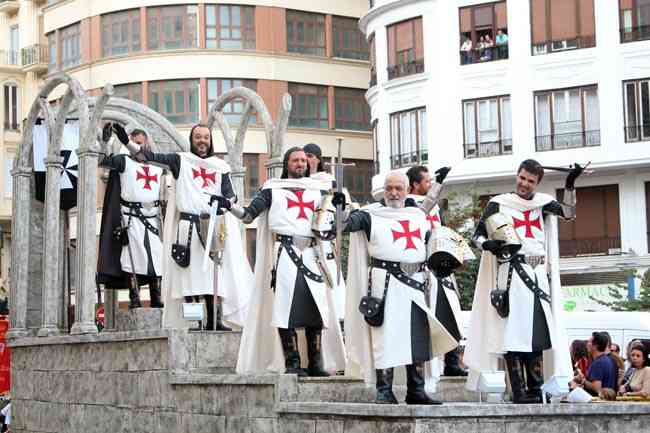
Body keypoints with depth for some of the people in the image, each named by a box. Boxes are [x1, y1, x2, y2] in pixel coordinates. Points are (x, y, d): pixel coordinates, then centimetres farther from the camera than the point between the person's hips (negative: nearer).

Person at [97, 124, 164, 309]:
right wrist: (105, 139, -22)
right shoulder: (124, 161, 4)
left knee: (156, 258, 2)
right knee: (132, 258, -9)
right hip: (131, 217, -4)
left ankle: (156, 299, 6)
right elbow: (103, 160, -11)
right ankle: (135, 299, -9)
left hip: (152, 217, 4)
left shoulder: (158, 164, 16)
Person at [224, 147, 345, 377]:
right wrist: (229, 205, -8)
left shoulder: (318, 189, 20)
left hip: (311, 253, 3)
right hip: (284, 252, -2)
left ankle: (316, 362, 2)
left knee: (316, 306, -4)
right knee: (285, 305, -9)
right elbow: (249, 215, 7)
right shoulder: (273, 189, 13)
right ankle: (292, 362, -8)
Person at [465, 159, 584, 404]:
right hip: (511, 273, -5)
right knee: (512, 332, -11)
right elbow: (478, 235, 3)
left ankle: (535, 392, 10)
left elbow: (568, 213, 6)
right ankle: (519, 393, -12)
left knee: (537, 333, 5)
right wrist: (487, 244, -18)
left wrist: (570, 186, -4)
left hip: (537, 274, 5)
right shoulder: (499, 203, 4)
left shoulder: (541, 202, 15)